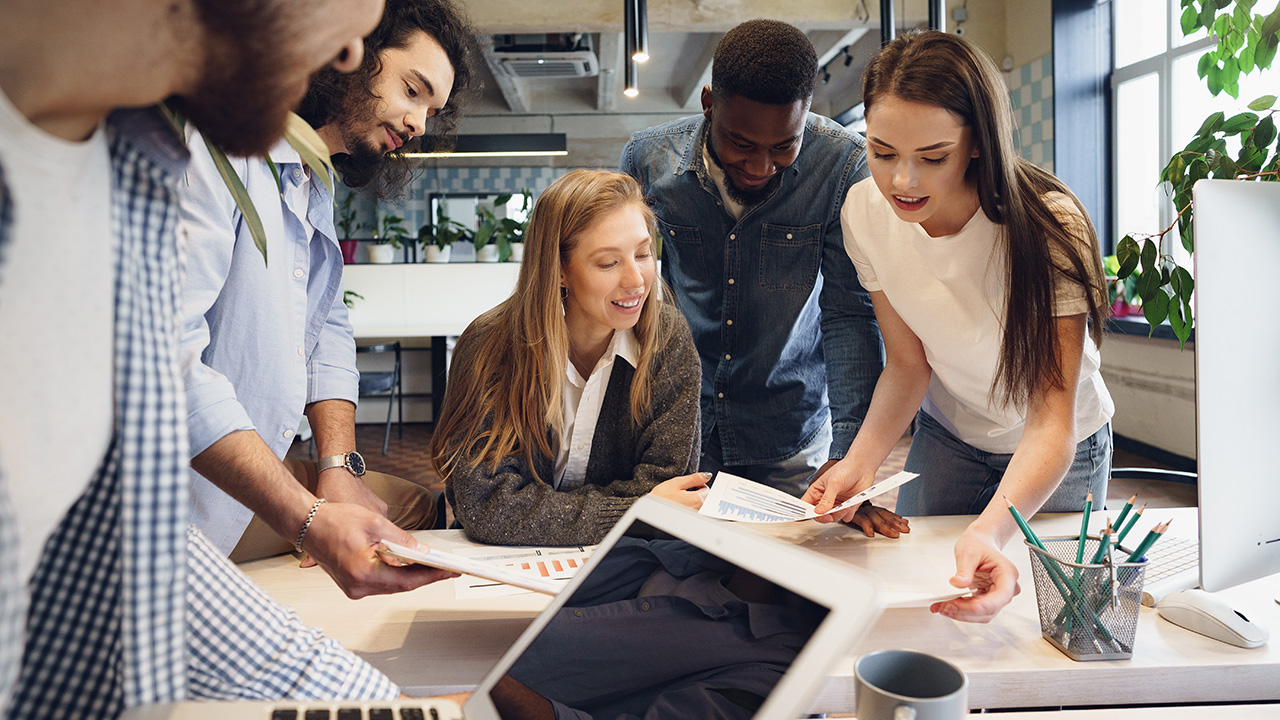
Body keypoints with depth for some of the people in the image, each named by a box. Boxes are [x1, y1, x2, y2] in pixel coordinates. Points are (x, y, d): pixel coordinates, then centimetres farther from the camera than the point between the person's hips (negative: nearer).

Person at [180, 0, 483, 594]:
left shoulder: (316, 188, 15)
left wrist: (339, 467, -3)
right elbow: (166, 356, -28)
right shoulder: (215, 143, -18)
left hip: (260, 477, 9)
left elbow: (327, 329, 14)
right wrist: (310, 521, -35)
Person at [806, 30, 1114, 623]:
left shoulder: (1049, 226, -32)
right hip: (946, 435, 3)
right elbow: (907, 364, -11)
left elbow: (1051, 419, -36)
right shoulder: (864, 212, -20)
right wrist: (861, 460, -30)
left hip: (1059, 452, -2)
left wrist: (990, 533, -55)